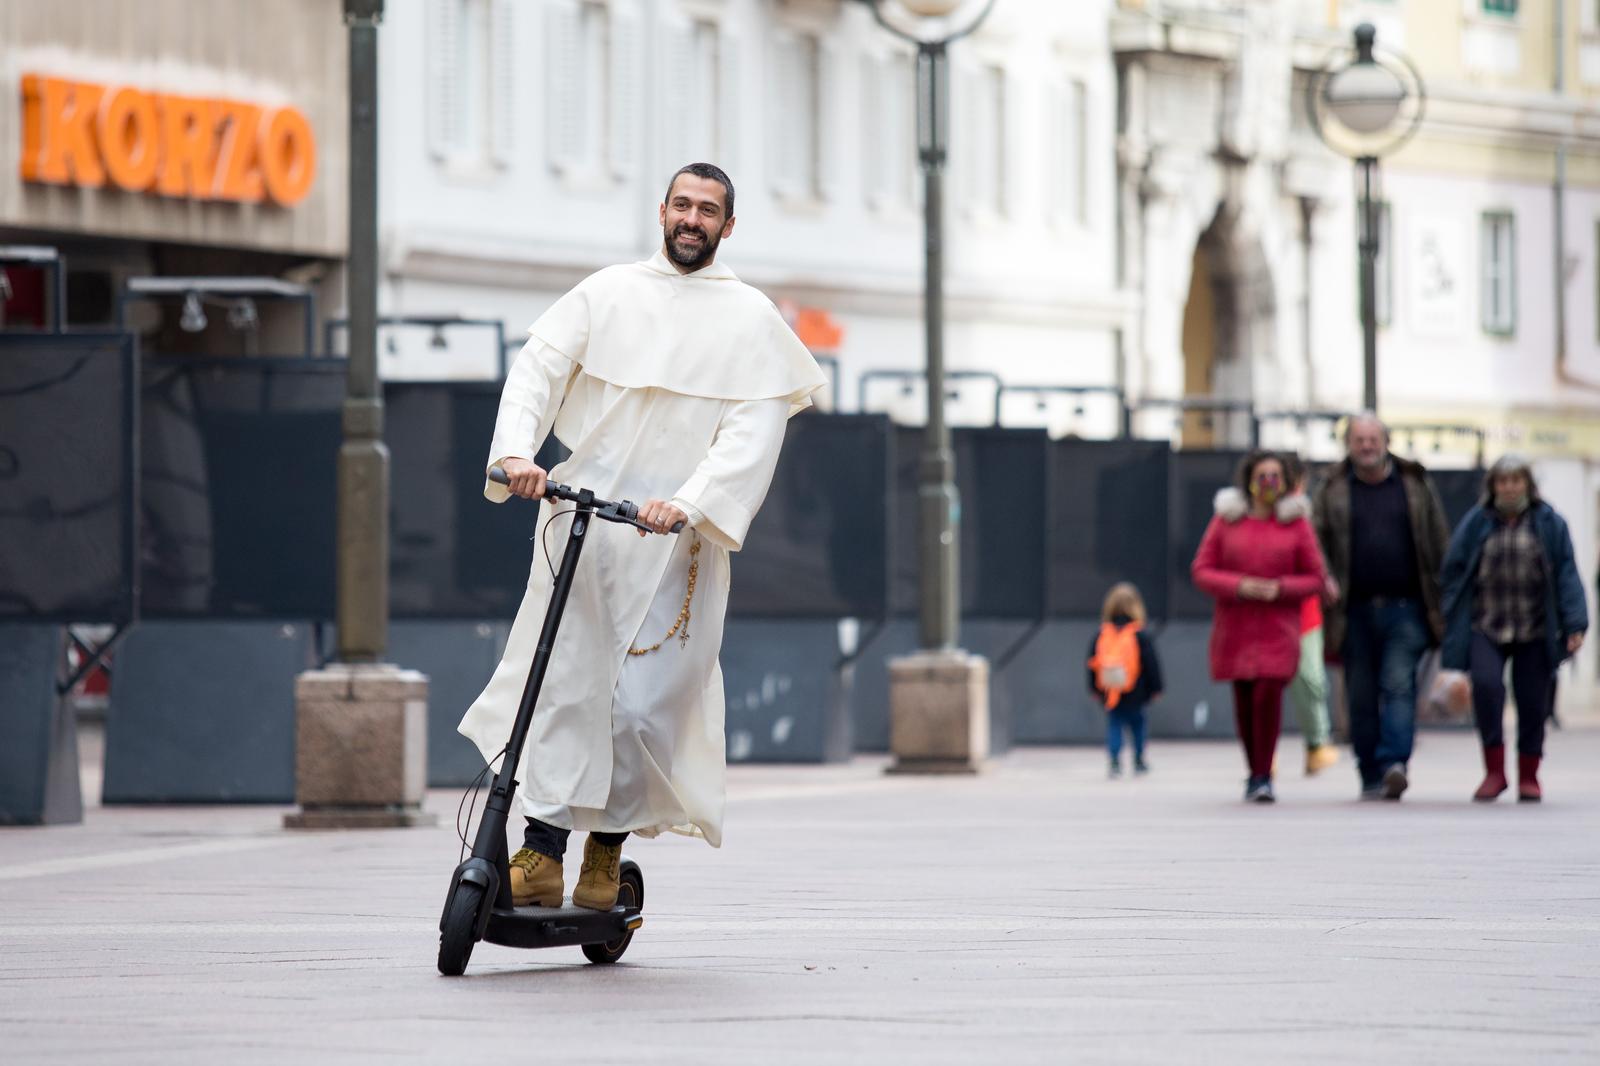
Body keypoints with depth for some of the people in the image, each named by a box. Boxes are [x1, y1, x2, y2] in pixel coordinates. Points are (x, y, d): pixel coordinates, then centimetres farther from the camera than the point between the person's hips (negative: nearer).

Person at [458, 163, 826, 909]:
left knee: (643, 704, -4)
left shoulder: (750, 318, 7)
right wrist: (516, 451, -17)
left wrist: (688, 502, -19)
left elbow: (755, 429, -4)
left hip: (674, 538, -1)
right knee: (562, 679, -7)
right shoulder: (608, 293, 12)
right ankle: (541, 852, -9)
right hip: (580, 513, 1)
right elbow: (539, 366, 3)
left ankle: (606, 851, 12)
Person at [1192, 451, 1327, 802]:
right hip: (1235, 627, 2)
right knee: (1244, 703, 4)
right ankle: (1255, 772, 20)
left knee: (1269, 695, -15)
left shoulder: (1296, 523, 4)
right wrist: (1240, 586, -14)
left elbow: (1315, 577, 5)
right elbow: (1202, 571, 2)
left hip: (1278, 629, -2)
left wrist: (1279, 588, -13)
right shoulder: (1226, 521, 5)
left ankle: (1263, 777, -11)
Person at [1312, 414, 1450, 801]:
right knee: (1361, 696, 4)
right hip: (1355, 611, 1)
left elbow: (1438, 544, 10)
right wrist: (1325, 578, -14)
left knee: (1399, 683, -16)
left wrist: (1440, 603, 5)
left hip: (1405, 609, -1)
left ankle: (1394, 762, -26)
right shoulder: (1332, 490, 8)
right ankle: (1371, 778, 11)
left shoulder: (1416, 485, 8)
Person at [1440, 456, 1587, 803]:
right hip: (1486, 627, -1)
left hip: (1535, 631, 1)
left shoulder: (1550, 524, 5)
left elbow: (1567, 576, 2)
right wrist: (1450, 626, 4)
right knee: (1486, 683, -22)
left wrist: (1575, 625, -6)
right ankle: (1494, 770, -14)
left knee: (1533, 701, 2)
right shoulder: (1476, 524, 6)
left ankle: (1528, 776, 17)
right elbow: (1455, 574, 8)